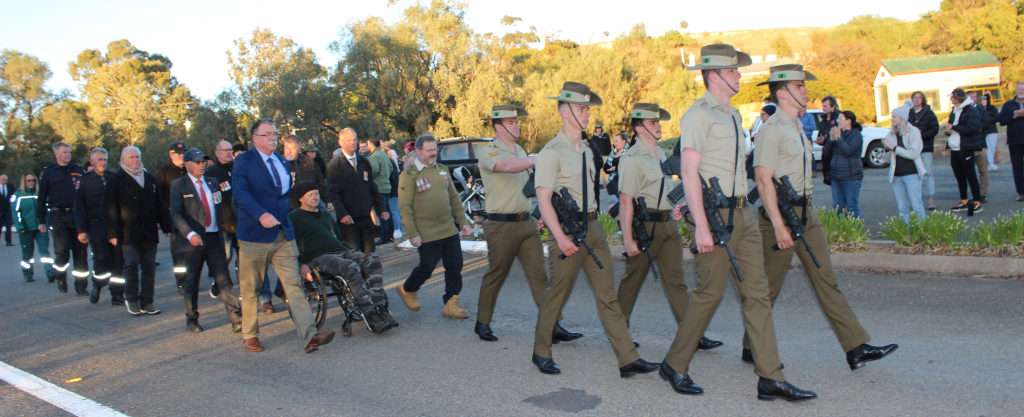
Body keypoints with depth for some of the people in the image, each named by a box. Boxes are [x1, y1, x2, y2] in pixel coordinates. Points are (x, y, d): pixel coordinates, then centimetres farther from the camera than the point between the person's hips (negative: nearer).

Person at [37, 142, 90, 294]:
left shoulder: (78, 170, 9)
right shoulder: (48, 172, 5)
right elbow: (42, 198, 6)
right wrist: (41, 221, 2)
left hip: (77, 215, 2)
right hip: (58, 216, -2)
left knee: (80, 251, 2)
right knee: (62, 249, -8)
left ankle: (81, 285, 9)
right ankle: (60, 277, 17)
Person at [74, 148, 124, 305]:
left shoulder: (113, 178, 6)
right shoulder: (85, 180, 2)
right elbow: (79, 207, 1)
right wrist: (81, 230, -4)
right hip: (96, 225, -2)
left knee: (118, 260, 1)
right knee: (102, 258, -9)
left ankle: (117, 296, 9)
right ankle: (97, 286, 19)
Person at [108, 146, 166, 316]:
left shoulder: (149, 178, 13)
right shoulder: (118, 180, -1)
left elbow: (159, 204, 14)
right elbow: (112, 208, -5)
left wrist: (165, 225, 10)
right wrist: (113, 233, -10)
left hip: (149, 232, 4)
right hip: (128, 232, -4)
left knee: (149, 267, 4)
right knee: (131, 265, -4)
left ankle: (146, 302, 11)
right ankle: (131, 299, 13)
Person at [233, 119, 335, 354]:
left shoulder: (281, 161, 15)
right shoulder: (243, 161, -5)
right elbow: (240, 192, -20)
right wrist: (260, 214, -34)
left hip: (283, 233, 5)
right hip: (255, 234, -5)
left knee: (294, 285, -5)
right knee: (250, 289, 8)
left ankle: (309, 336, -12)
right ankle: (250, 335, 24)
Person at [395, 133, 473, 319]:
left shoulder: (442, 170, 11)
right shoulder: (409, 175, -9)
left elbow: (454, 197, 16)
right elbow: (404, 207, -11)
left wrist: (462, 222, 11)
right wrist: (412, 234, -15)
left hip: (449, 230, 6)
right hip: (427, 234, -6)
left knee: (455, 266, 4)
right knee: (426, 267, 3)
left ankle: (451, 305, 16)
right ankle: (407, 290, 31)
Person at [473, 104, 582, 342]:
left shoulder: (520, 150, 15)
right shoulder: (487, 152, -9)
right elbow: (506, 166, -31)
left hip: (526, 223, 6)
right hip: (501, 225, -6)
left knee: (539, 275, -1)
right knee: (496, 276, 6)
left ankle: (552, 326, -2)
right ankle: (483, 323, 23)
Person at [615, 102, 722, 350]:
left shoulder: (660, 154, 13)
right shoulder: (632, 158, -13)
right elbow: (626, 201, -17)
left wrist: (674, 208, 17)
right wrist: (628, 239, -21)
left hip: (668, 224, 7)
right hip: (645, 225, -7)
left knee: (675, 280, 5)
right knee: (633, 280, 6)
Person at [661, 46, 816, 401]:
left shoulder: (733, 114, 17)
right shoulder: (699, 114, -11)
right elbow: (689, 173, -17)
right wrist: (701, 226, -22)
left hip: (743, 213, 9)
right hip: (717, 214, -9)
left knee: (757, 292, 5)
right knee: (710, 292, -1)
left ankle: (770, 378, 10)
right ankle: (675, 365, 16)